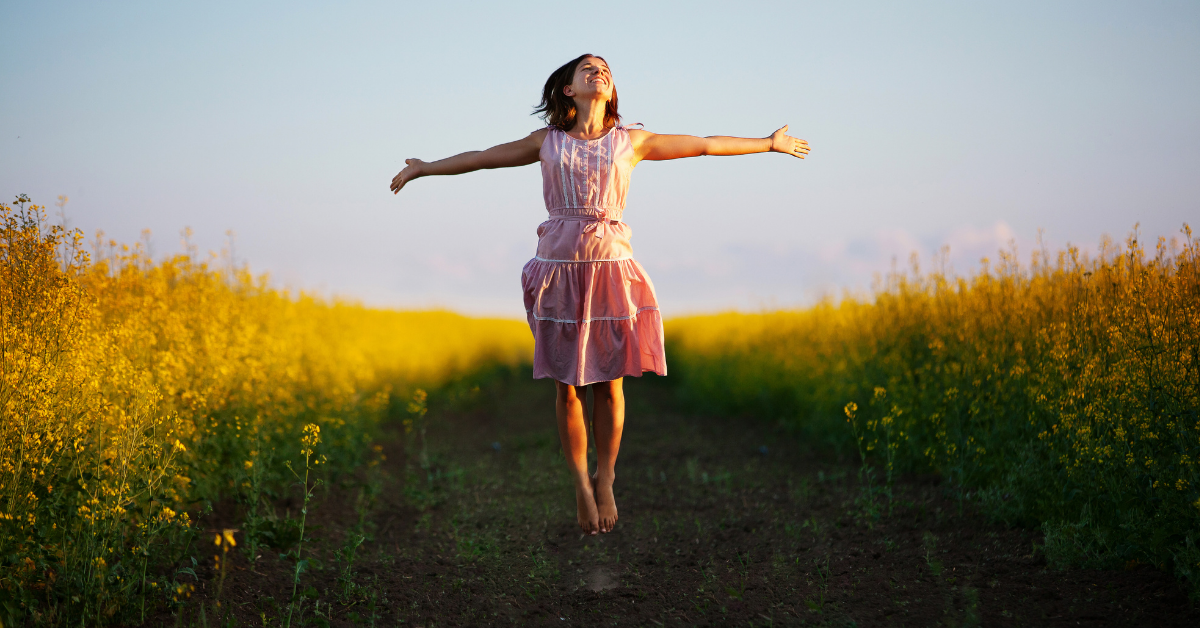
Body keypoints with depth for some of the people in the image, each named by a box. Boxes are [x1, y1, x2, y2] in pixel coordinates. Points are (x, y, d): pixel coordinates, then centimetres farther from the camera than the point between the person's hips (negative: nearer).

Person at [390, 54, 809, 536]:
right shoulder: (547, 142, 8)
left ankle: (605, 481, 18)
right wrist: (425, 168, 24)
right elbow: (485, 157, 18)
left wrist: (769, 143, 20)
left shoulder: (630, 141, 8)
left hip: (611, 267, 0)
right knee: (567, 384, 3)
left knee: (608, 382, 2)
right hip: (560, 266, 0)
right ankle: (581, 485, 17)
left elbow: (705, 145, 15)